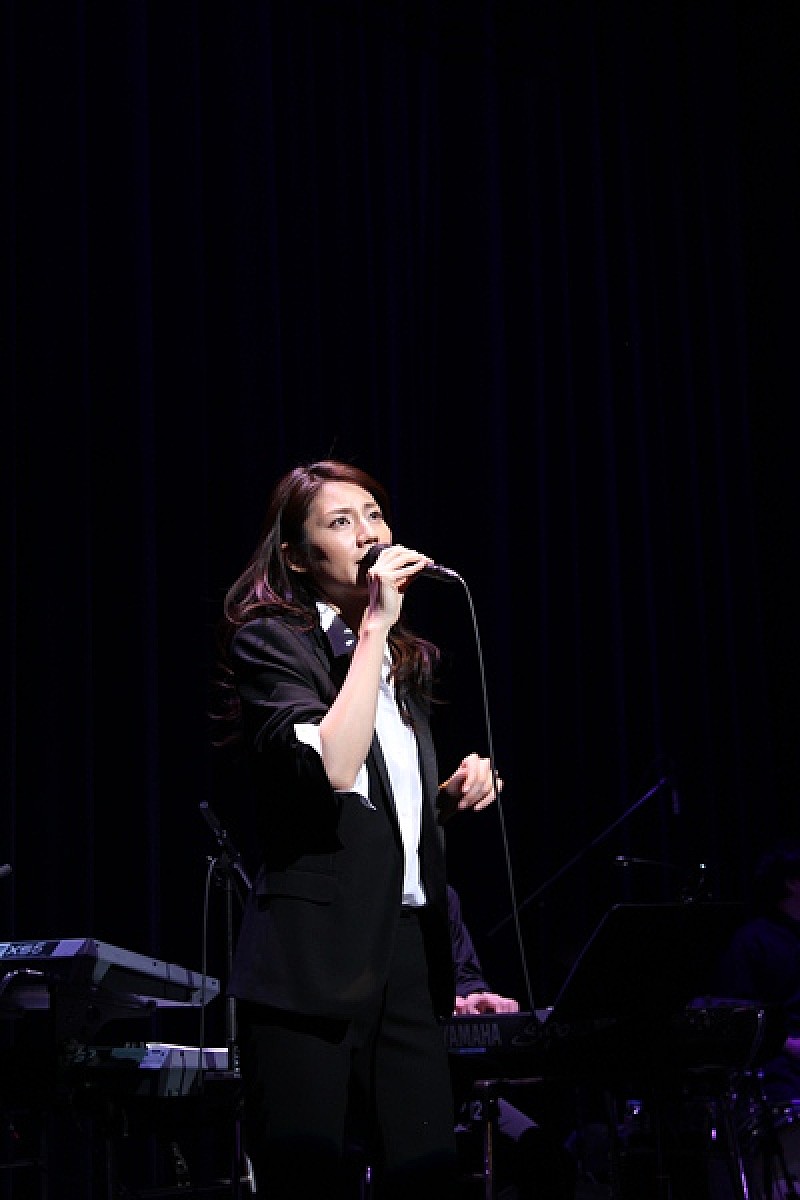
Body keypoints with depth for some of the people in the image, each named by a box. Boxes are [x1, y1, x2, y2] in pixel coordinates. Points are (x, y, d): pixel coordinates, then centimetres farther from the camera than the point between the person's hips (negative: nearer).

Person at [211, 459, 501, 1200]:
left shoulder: (406, 661, 18)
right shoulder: (272, 640, -4)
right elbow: (331, 769, -22)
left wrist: (456, 795, 6)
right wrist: (373, 624, -17)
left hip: (408, 949, 7)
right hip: (312, 958, -6)